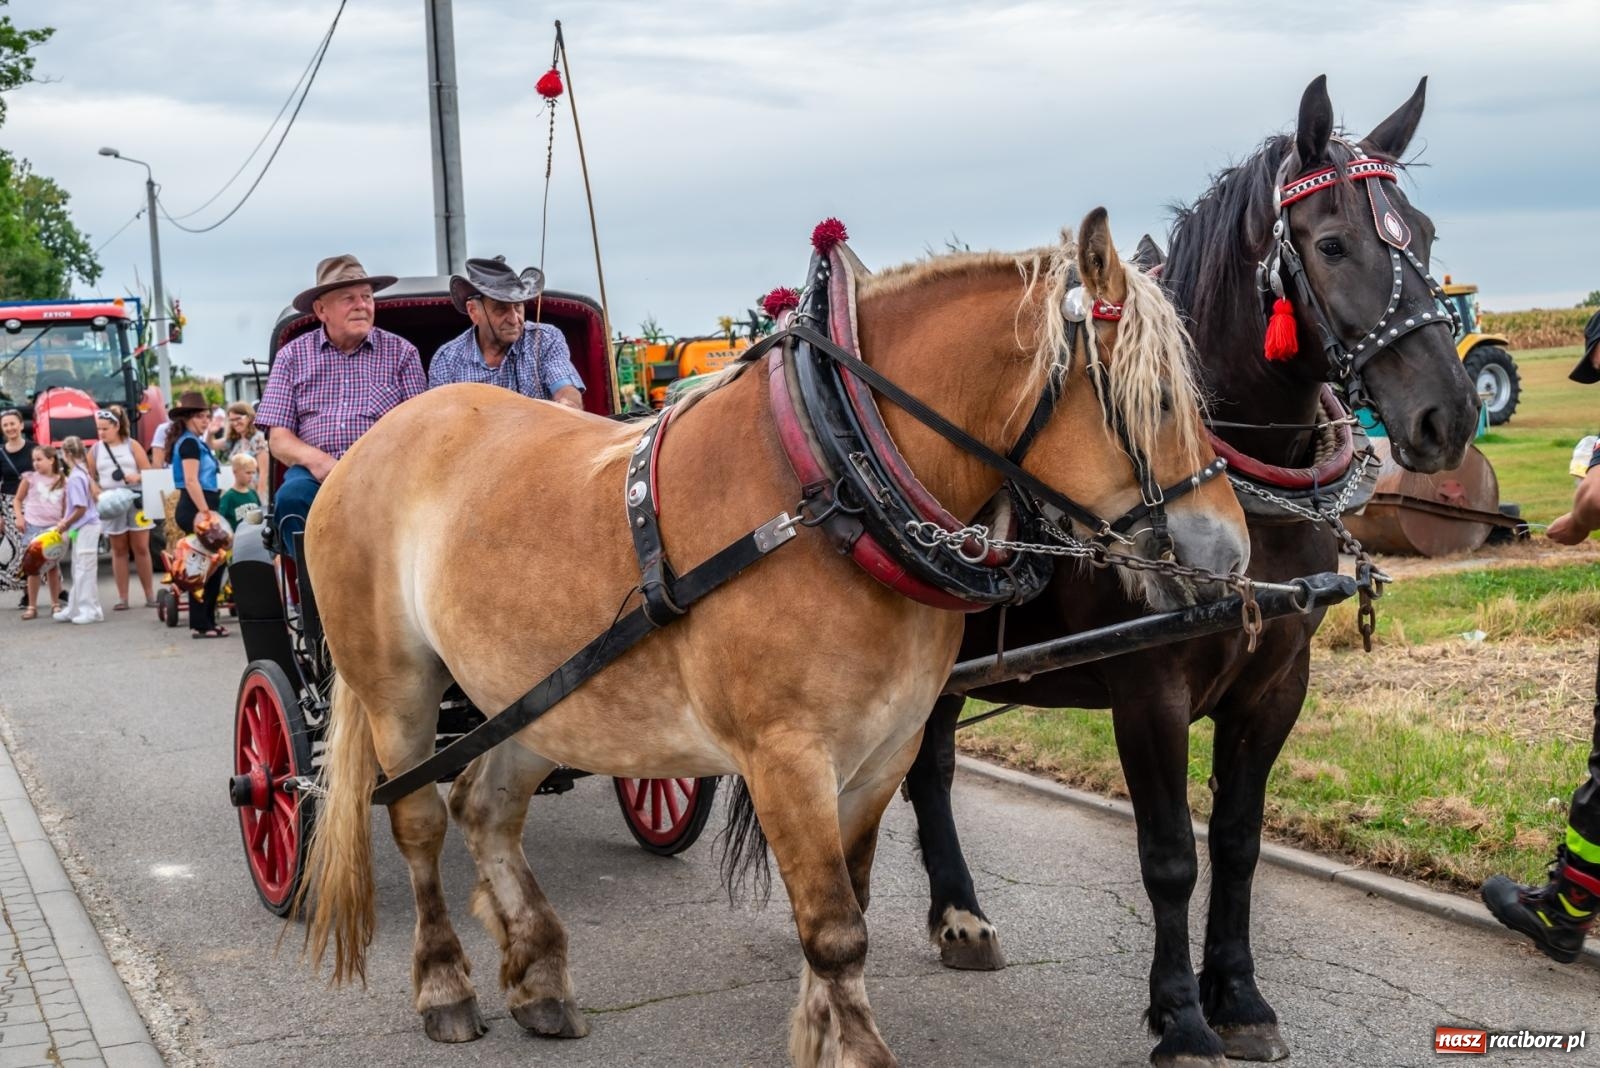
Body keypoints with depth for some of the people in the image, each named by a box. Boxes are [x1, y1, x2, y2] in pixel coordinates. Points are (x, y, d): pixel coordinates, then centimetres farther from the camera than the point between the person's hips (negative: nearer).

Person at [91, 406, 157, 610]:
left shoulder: (132, 445, 3)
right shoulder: (95, 450, 7)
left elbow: (148, 472, 0)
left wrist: (137, 477, -19)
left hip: (135, 502, -1)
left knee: (141, 549, 2)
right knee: (119, 551, 5)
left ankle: (150, 595, 8)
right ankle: (122, 597, 7)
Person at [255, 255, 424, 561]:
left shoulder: (401, 352, 13)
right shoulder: (293, 355, 15)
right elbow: (278, 439, 9)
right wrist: (314, 460, -14)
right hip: (315, 471, 1)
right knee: (291, 497, -32)